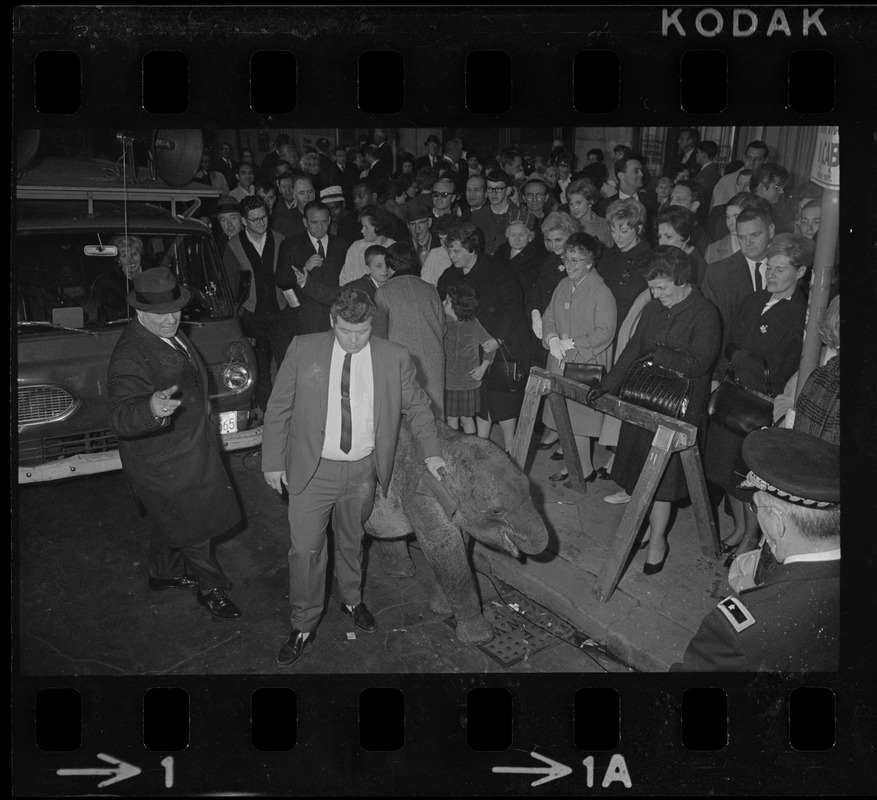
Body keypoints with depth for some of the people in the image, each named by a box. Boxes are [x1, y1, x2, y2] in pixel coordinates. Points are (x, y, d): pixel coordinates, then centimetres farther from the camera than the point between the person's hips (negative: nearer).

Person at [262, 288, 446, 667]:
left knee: (351, 541, 19)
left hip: (363, 471, 1)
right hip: (313, 470, -1)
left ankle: (352, 600, 45)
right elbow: (278, 408, -1)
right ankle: (303, 625, 22)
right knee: (305, 549, 3)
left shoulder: (394, 358, -4)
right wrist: (273, 462, -2)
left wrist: (430, 452, 0)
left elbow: (417, 406, 7)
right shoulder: (303, 350, -7)